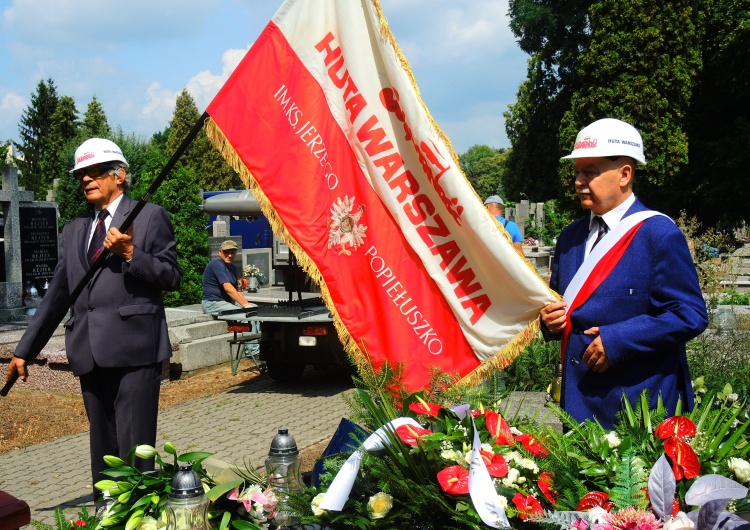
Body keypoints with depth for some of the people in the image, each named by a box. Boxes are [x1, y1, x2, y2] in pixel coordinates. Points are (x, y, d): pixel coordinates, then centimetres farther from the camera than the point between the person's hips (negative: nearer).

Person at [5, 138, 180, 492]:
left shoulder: (150, 216, 4)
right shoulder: (74, 231, 21)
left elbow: (171, 278, -1)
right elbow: (56, 294, 21)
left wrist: (130, 254, -15)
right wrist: (24, 350, 19)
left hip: (134, 348, -6)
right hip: (91, 355, 6)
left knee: (135, 453, -7)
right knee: (103, 453, 11)